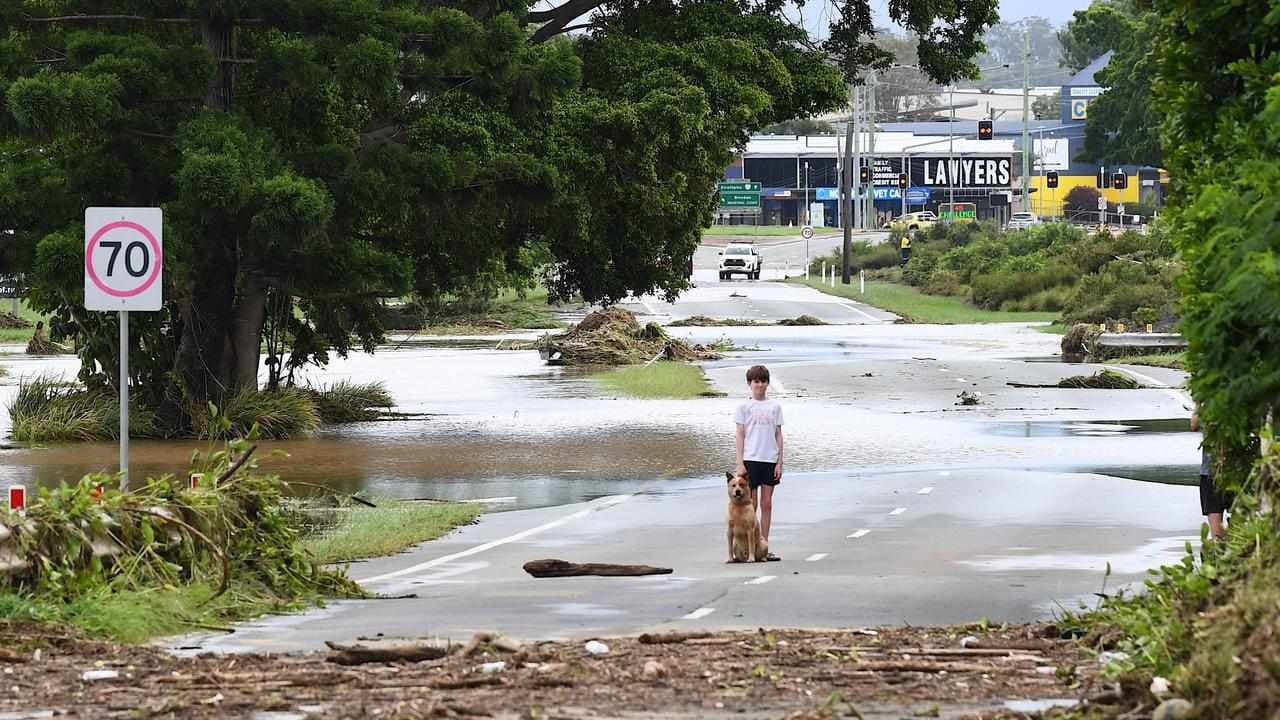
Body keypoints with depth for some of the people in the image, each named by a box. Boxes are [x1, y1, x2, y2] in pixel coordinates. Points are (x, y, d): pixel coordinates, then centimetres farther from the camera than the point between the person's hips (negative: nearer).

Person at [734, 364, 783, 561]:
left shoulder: (775, 406, 9)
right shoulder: (744, 407, 2)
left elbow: (778, 435, 9)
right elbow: (740, 436, 0)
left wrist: (779, 462, 3)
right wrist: (740, 463, -6)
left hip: (770, 459, 3)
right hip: (751, 459, -3)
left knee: (767, 504, 5)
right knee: (751, 504, -2)